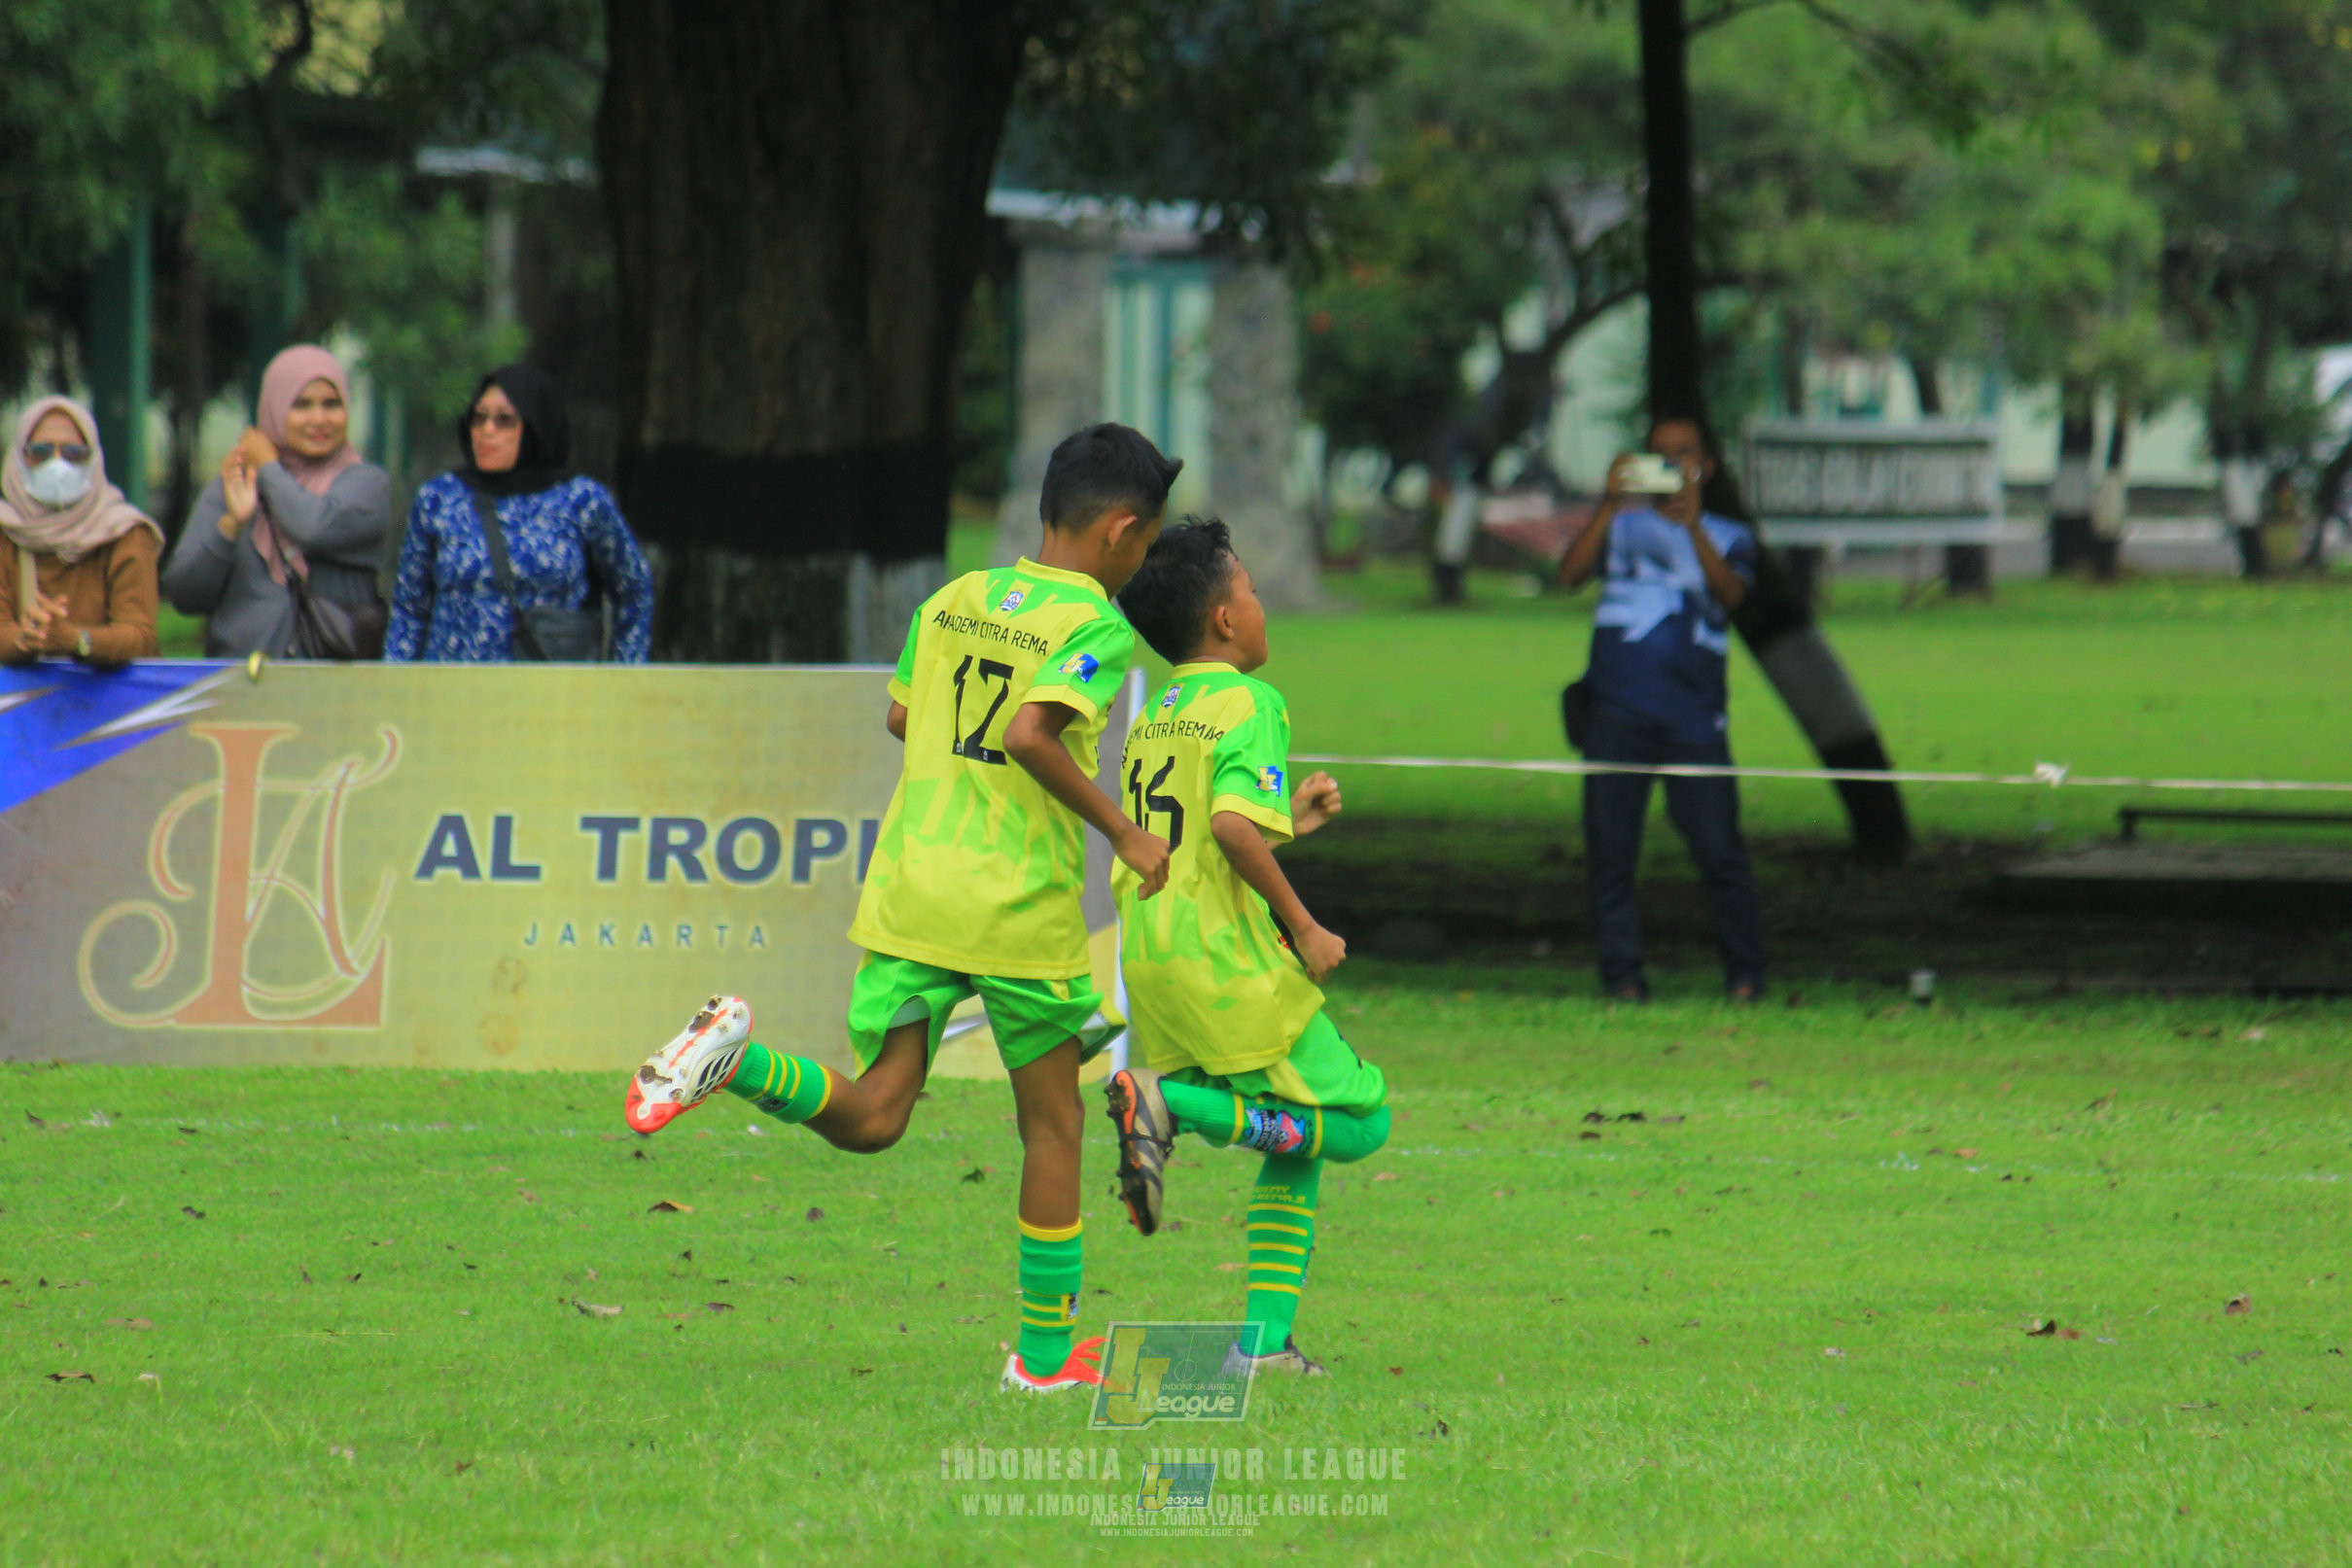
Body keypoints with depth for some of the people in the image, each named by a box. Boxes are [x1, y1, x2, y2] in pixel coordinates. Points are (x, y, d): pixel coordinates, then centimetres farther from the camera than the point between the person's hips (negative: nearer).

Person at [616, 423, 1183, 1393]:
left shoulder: (951, 601, 12)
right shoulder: (1097, 626, -8)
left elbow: (901, 716, 21)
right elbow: (1030, 734, -22)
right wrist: (1121, 832, -14)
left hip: (910, 886, 5)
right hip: (1021, 907, -5)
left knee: (870, 1118, 2)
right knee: (1051, 1125, 11)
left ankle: (735, 1058, -24)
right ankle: (1047, 1350, 17)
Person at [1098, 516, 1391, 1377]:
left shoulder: (1153, 719, 16)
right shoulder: (1249, 703, -9)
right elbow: (1233, 828, -24)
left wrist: (1286, 822, 27)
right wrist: (1304, 927, -15)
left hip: (1152, 965, 8)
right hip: (1227, 962, -8)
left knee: (1297, 1150, 15)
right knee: (1357, 1120, 0)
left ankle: (1266, 1339, 5)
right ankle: (1170, 1103, -14)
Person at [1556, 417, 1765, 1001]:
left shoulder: (1728, 537, 15)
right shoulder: (1621, 526, 17)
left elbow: (1730, 593, -7)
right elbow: (1571, 573, -1)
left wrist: (1691, 524, -19)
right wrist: (1610, 507, -12)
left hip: (1694, 717, -1)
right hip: (1619, 715, 1)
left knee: (1719, 849, -7)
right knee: (1610, 848, -2)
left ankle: (1744, 972, 3)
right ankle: (1621, 971, 5)